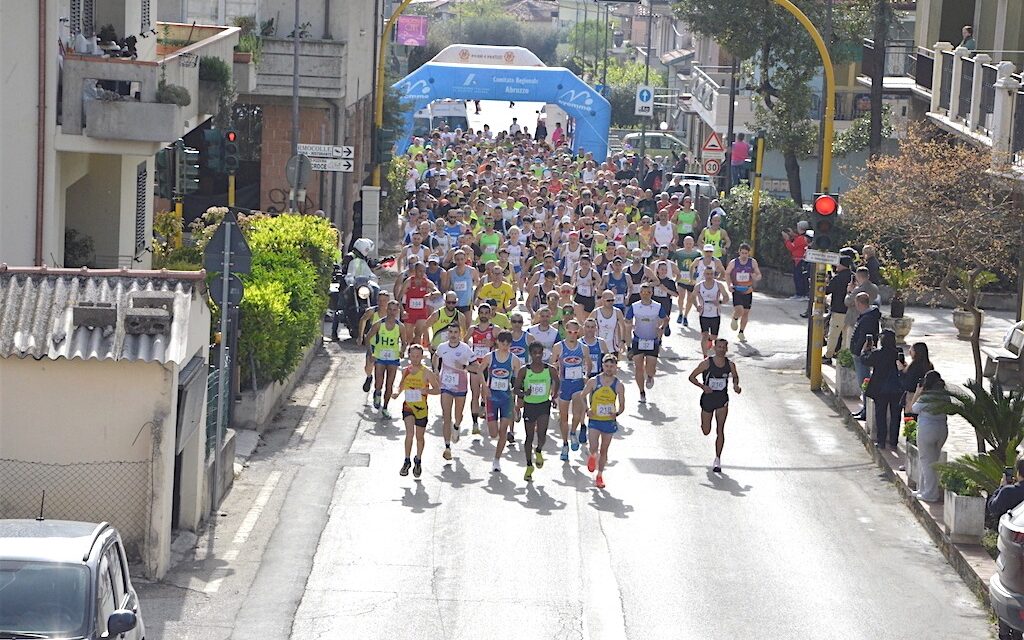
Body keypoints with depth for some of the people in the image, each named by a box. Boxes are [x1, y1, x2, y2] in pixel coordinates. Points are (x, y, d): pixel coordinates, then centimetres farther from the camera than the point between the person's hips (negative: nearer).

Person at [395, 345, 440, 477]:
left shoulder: (426, 373, -9)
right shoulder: (405, 371, 2)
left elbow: (437, 389, -3)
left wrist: (427, 391, -23)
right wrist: (397, 392, 0)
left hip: (421, 407, -1)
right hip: (408, 405, 1)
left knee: (420, 437, 12)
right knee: (409, 432, -17)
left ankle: (418, 461, 33)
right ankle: (407, 461, -5)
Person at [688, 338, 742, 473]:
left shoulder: (730, 365, -4)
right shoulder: (707, 363, -12)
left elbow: (735, 377, 17)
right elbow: (692, 377, -7)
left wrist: (735, 385, -5)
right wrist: (702, 386, -23)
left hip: (722, 399, 1)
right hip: (708, 397, -1)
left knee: (720, 430, -11)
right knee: (706, 431, 11)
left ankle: (718, 459, -4)